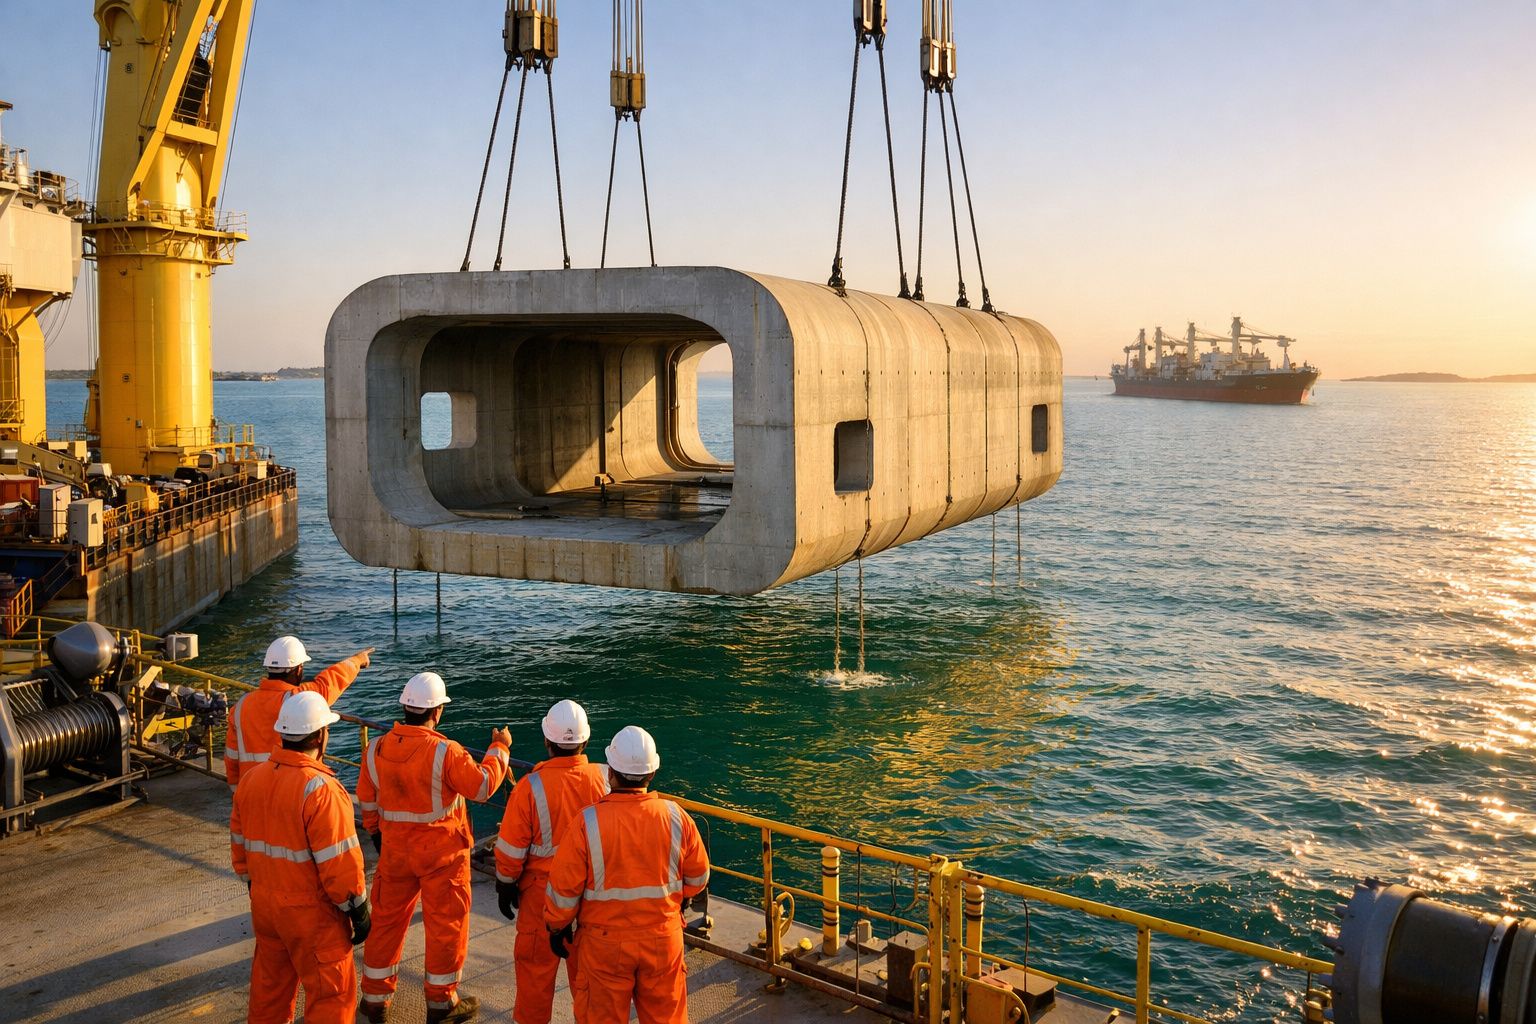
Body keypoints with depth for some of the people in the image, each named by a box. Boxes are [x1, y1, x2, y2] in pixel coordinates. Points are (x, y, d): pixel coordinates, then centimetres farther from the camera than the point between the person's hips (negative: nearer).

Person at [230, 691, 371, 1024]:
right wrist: (358, 910, -11)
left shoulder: (252, 778, 0)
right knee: (330, 990, 5)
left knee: (270, 979, 25)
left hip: (264, 902, 8)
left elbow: (240, 843, 10)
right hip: (311, 910, -7)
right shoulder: (320, 789, -24)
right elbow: (339, 862, -22)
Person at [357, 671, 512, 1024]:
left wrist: (377, 833, 25)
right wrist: (500, 749, -1)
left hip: (395, 850, 5)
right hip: (442, 853, -4)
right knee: (446, 924, 10)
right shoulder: (445, 752, -23)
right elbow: (482, 786, -15)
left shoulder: (376, 749, -6)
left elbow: (367, 800, 7)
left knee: (387, 920, 18)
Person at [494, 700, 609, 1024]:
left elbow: (511, 848, -12)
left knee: (536, 962, 15)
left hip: (543, 892, -2)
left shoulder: (530, 786, -21)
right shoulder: (605, 779, -14)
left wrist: (506, 888, 4)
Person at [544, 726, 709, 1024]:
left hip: (606, 943, -2)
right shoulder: (676, 817, -12)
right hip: (664, 939, 2)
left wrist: (557, 927, 8)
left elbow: (563, 887, -11)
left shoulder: (586, 823, -20)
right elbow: (698, 878, 1)